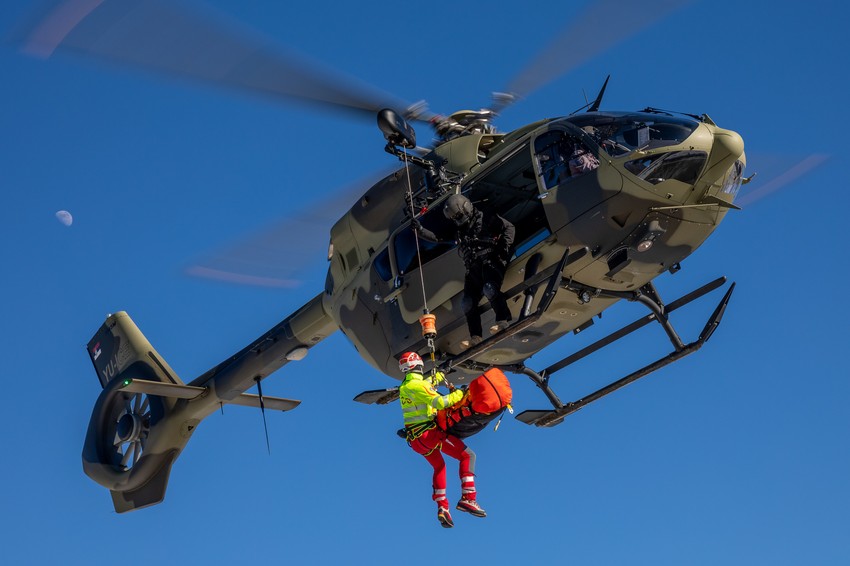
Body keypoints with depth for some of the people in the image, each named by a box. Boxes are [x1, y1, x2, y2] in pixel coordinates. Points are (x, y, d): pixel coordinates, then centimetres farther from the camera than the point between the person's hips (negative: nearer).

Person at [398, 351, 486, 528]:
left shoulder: (404, 387, 12)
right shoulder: (418, 385, -16)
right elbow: (439, 402, -27)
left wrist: (434, 378, 40)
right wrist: (457, 394, -14)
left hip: (414, 438, 9)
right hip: (428, 432, -9)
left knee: (439, 467, 28)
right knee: (467, 455, -3)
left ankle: (442, 507, 19)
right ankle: (467, 498, -14)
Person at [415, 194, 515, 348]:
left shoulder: (485, 219, 6)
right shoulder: (458, 231, 25)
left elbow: (509, 227, 1)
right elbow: (437, 237, 25)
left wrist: (505, 246, -11)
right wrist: (420, 230, 12)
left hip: (490, 261, -7)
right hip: (473, 268, 7)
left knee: (489, 289, -33)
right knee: (467, 303, -7)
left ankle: (503, 320, -29)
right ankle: (475, 337, -9)